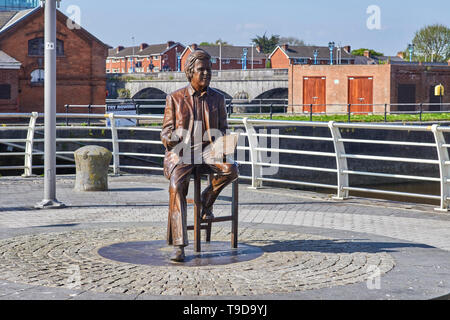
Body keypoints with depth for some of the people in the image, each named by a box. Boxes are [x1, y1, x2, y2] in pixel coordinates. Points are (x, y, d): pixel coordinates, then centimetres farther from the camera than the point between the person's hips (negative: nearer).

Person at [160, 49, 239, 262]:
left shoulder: (217, 99, 13)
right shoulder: (175, 98, 7)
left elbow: (222, 131, 15)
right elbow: (166, 132, 7)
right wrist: (170, 138, -18)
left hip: (207, 151, 2)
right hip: (179, 153, -2)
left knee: (232, 169, -32)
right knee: (177, 183, -35)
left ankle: (207, 199, -1)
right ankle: (178, 246, -37)